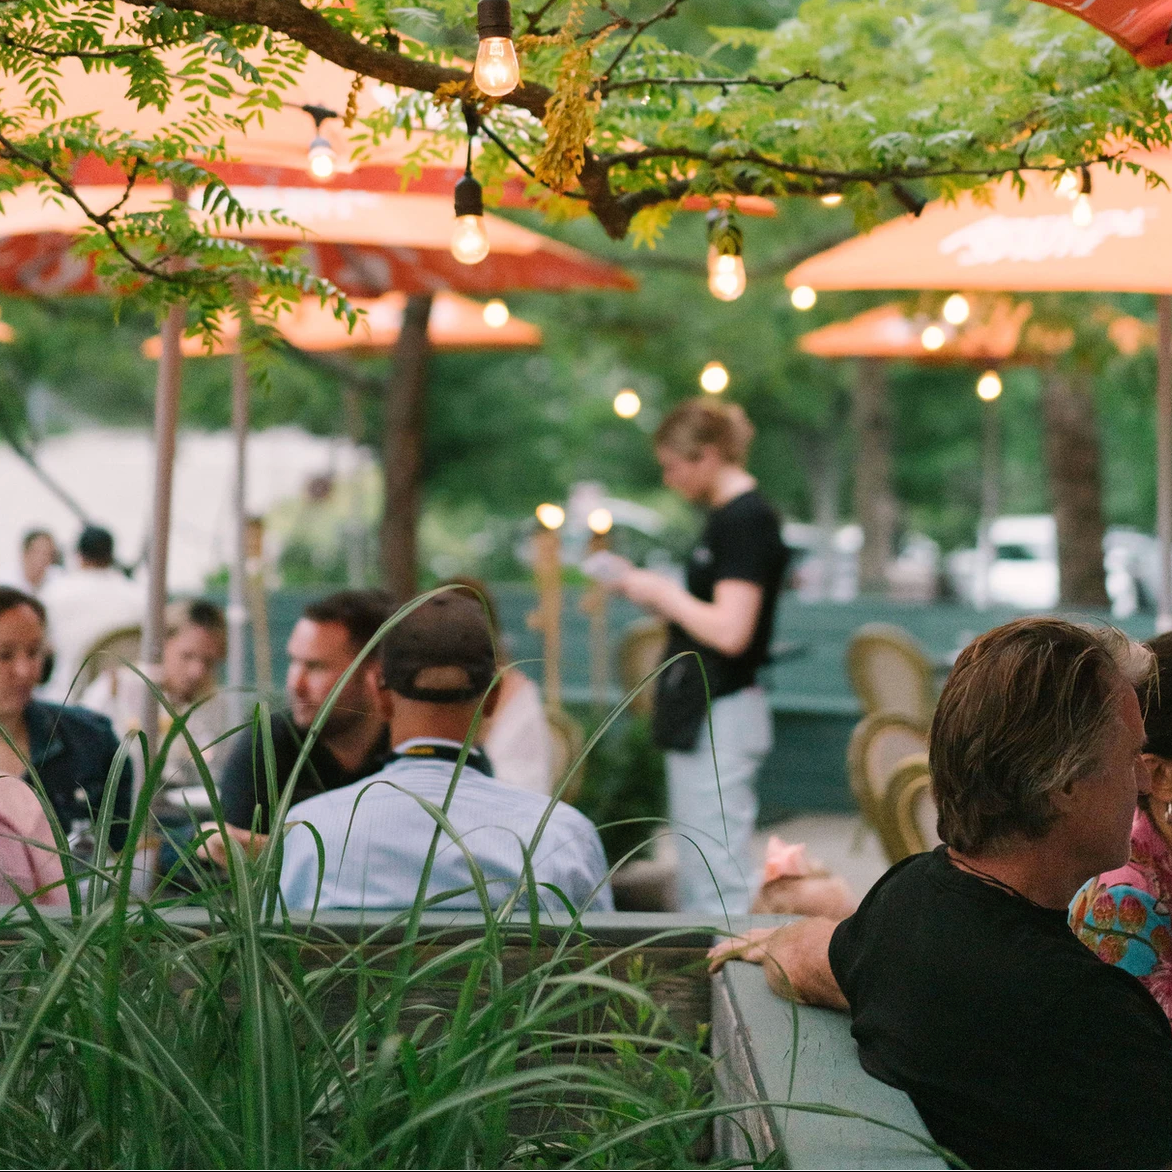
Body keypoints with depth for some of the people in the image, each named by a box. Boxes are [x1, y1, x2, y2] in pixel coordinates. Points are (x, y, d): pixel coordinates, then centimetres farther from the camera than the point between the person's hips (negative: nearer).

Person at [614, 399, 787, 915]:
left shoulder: (746, 519, -15)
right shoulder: (727, 515, 16)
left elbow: (730, 631, -23)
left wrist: (665, 594, -10)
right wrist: (653, 592, 9)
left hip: (721, 714, -11)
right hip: (701, 716, 11)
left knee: (716, 882, -9)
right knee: (695, 882, 15)